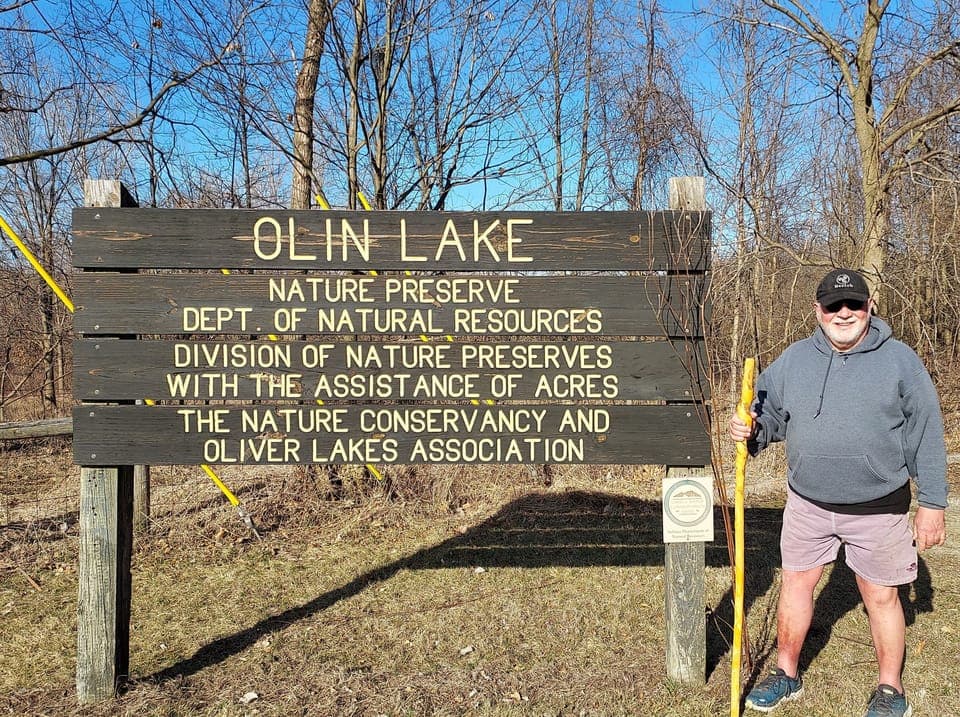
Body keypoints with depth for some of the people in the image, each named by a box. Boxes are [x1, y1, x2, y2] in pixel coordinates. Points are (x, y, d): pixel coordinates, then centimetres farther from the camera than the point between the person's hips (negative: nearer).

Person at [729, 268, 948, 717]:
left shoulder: (899, 360, -5)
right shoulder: (794, 359, 2)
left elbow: (926, 436, -3)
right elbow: (769, 414, 12)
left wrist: (932, 504, -5)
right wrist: (749, 431, -12)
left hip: (878, 507, -3)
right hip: (808, 503, 3)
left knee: (881, 596, 10)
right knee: (795, 583, 11)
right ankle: (786, 674, 31)